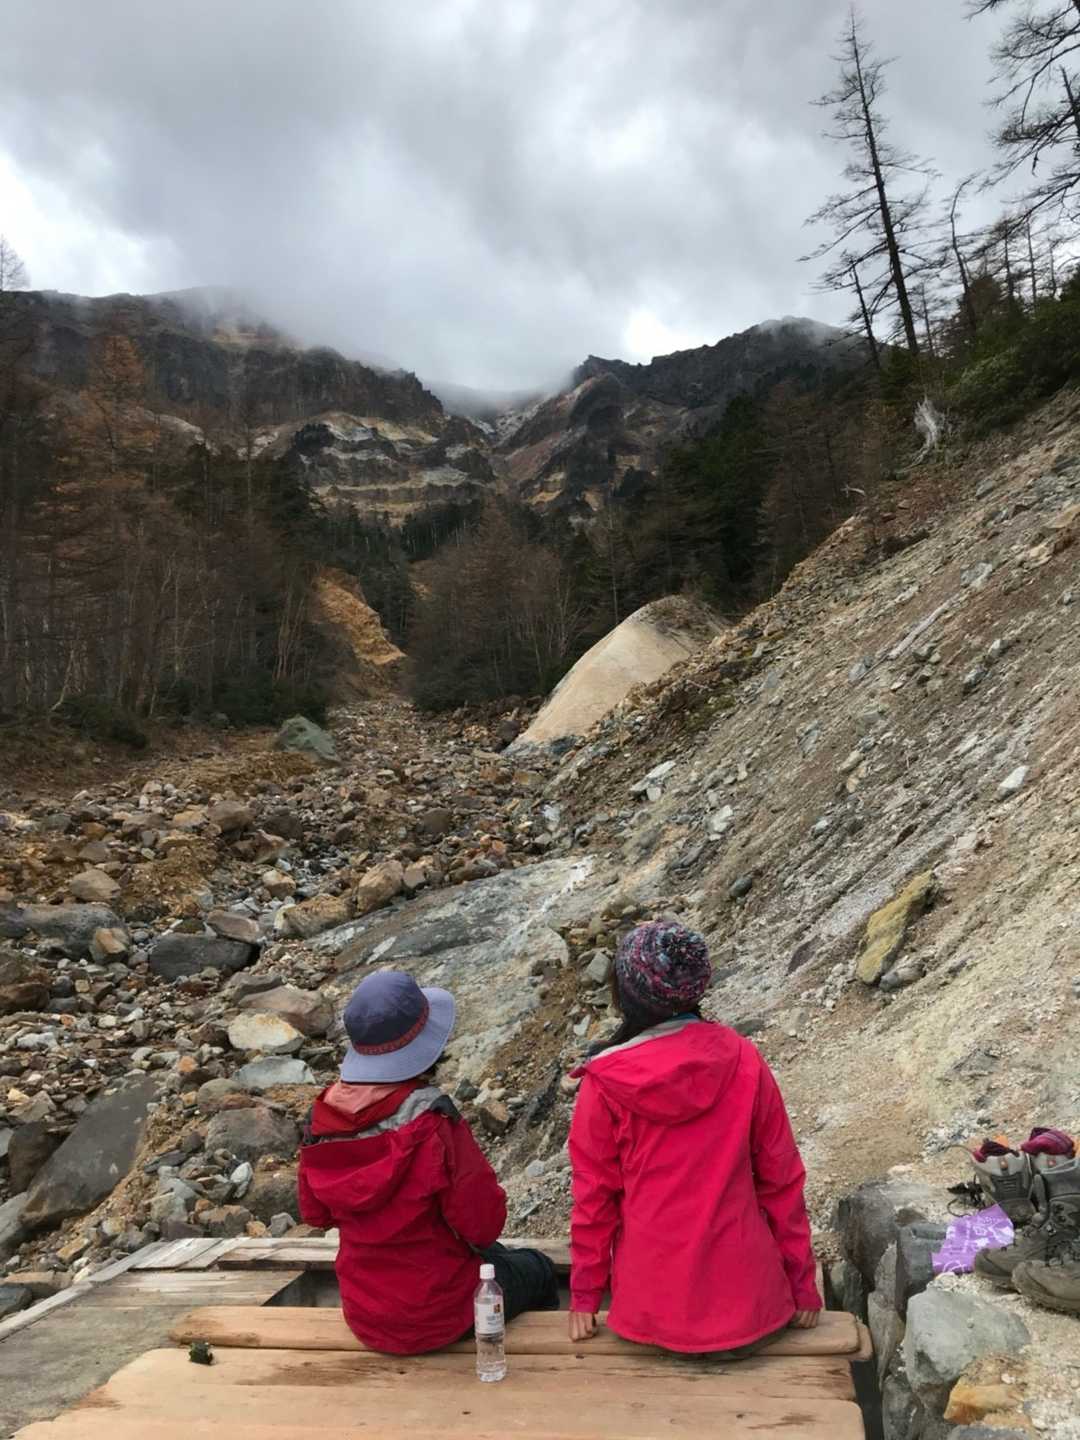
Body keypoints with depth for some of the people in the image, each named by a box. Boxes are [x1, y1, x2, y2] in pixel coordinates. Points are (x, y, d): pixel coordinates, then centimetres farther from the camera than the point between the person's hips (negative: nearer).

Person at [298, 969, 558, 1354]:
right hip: (434, 1318, -5)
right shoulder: (434, 1127, -31)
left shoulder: (322, 1122, -13)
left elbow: (314, 1214, 2)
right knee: (538, 1270, 25)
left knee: (495, 1254, 34)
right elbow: (484, 1224, -21)